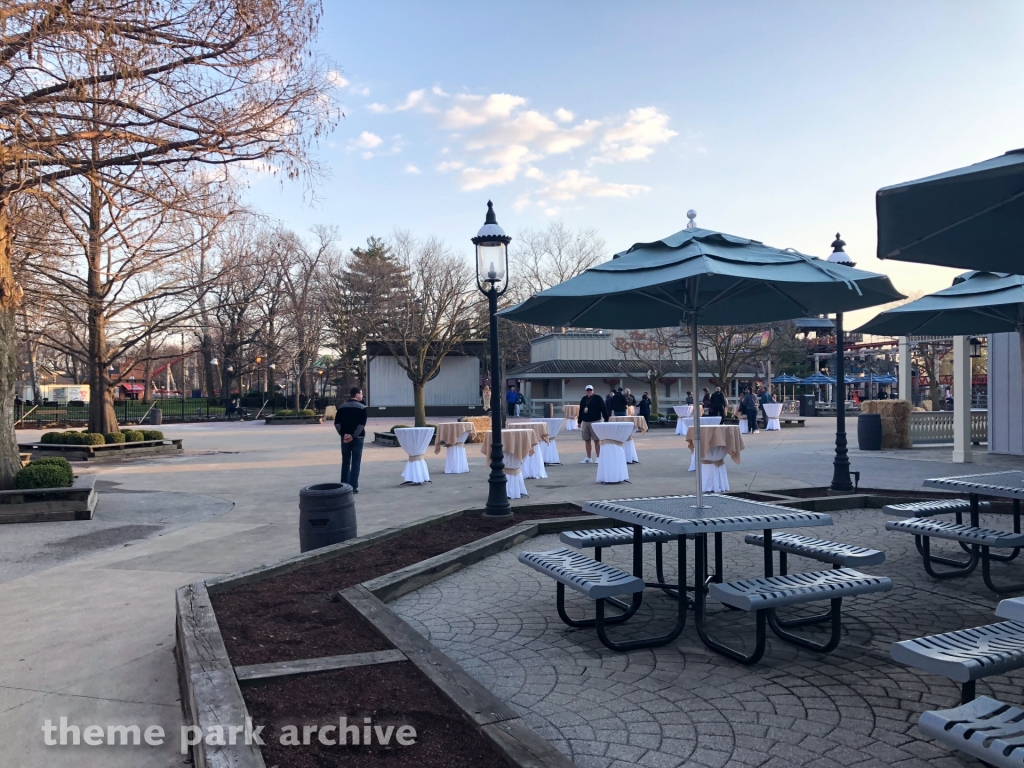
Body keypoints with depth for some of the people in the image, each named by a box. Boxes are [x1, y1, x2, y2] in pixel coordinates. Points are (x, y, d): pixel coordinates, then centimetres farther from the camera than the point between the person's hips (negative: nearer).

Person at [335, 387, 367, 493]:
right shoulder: (362, 407, -5)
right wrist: (353, 436, -14)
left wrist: (343, 434, -1)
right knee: (355, 463, 0)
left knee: (345, 462, 12)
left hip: (345, 438, 4)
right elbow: (362, 424, -15)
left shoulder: (341, 407, 8)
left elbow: (337, 423, 1)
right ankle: (353, 487, -3)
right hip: (357, 438, -4)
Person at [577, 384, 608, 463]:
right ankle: (588, 458, 15)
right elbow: (581, 411, 17)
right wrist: (579, 421, 17)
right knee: (587, 440, 8)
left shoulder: (598, 398, -4)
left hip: (595, 421, -5)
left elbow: (603, 409, -7)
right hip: (585, 422, 5)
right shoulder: (583, 399, 12)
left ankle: (598, 457, 4)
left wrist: (606, 419, -11)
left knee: (597, 440, -3)